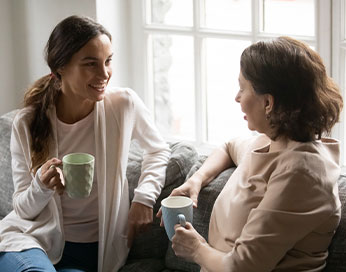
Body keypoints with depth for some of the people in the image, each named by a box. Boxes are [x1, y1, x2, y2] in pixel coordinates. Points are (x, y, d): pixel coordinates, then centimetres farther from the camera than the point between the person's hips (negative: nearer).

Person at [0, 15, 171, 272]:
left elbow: (159, 150, 13)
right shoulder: (27, 123, -8)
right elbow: (23, 208, 1)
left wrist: (144, 197, -4)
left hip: (94, 249, 1)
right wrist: (41, 187, -22)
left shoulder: (124, 104, -8)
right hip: (35, 236, -1)